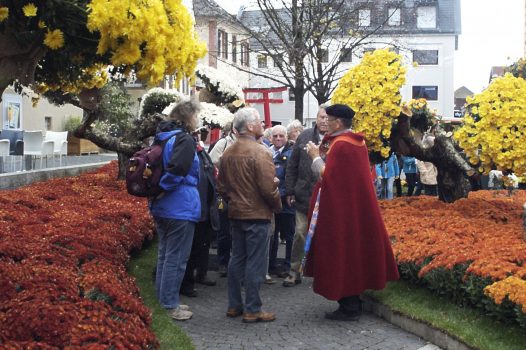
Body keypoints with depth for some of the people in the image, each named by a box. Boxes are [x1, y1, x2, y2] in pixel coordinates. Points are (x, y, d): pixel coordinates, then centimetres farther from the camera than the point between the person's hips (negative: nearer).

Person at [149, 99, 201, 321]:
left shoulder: (162, 138, 12)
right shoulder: (184, 140, -16)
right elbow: (177, 169, -30)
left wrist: (157, 190, 14)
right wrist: (162, 189, -17)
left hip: (161, 208, 9)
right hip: (180, 209, -9)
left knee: (164, 256, 17)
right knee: (176, 259, 0)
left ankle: (164, 300, 27)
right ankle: (170, 306, 6)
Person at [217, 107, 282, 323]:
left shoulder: (228, 153, 7)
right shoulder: (259, 152, -17)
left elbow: (221, 186, 12)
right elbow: (268, 188, -19)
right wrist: (277, 206, -2)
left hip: (235, 214, 8)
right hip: (257, 215, -8)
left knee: (237, 259, 14)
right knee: (255, 263, -1)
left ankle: (234, 305, 21)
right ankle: (252, 310, 5)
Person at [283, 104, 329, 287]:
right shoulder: (305, 136, 2)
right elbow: (292, 166, 6)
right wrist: (290, 191, 3)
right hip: (304, 195, 2)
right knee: (300, 233, 5)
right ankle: (294, 272, 17)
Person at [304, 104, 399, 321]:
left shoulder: (339, 145, -18)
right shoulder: (358, 142, 9)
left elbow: (327, 175, -19)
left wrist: (316, 156, -5)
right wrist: (321, 154, 13)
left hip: (341, 209, -9)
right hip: (358, 208, 9)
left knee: (342, 256, -1)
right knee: (354, 252, 15)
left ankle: (349, 308, 5)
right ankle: (353, 303, 23)